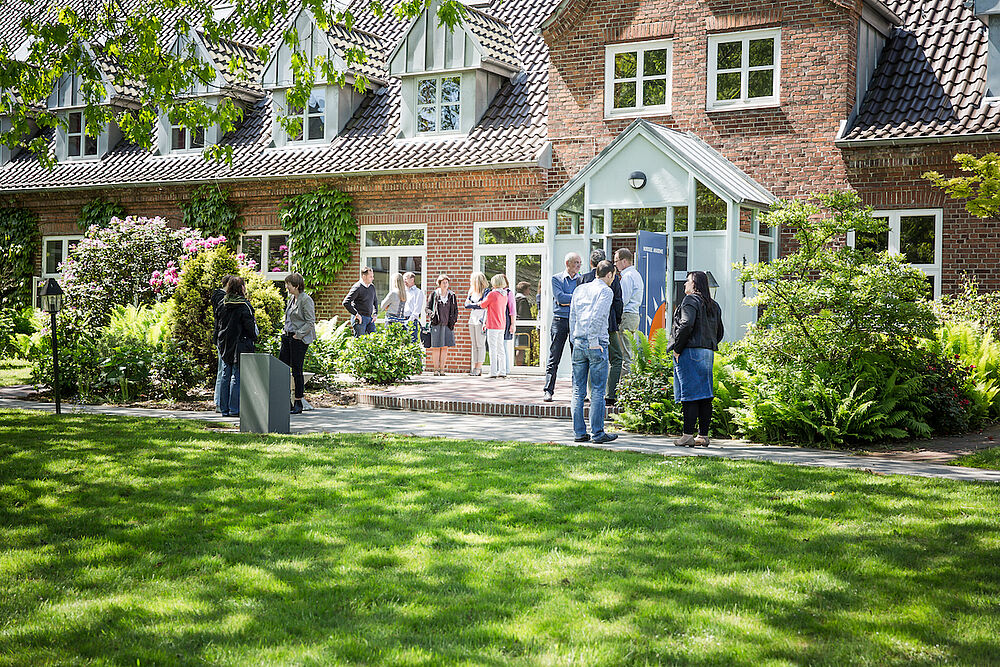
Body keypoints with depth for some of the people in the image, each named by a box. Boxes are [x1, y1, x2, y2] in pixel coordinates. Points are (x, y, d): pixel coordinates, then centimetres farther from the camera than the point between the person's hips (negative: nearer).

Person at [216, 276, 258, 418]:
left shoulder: (223, 304, 7)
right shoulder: (243, 305, -11)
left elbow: (220, 324, 11)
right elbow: (249, 325, -13)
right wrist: (254, 338, 1)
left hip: (225, 345, 6)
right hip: (240, 345, -6)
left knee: (225, 377, 10)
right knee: (237, 377, -3)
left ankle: (224, 408, 12)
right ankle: (234, 409, -3)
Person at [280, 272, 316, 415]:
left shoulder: (306, 300, -12)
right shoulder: (291, 298, 14)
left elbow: (310, 322, -15)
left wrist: (298, 335, -16)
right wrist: (285, 330, 11)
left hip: (299, 339, -9)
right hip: (287, 337, 9)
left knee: (296, 370, -3)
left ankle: (298, 403, 8)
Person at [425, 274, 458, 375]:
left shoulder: (452, 295, 11)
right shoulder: (434, 294, 5)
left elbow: (455, 310, 17)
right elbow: (428, 308, 8)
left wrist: (453, 321, 4)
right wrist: (432, 314, -12)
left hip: (447, 324, 2)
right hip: (436, 324, -2)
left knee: (445, 347, 1)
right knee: (436, 347, -3)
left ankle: (442, 368, 7)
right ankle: (436, 369, 3)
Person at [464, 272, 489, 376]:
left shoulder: (485, 291, -6)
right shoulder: (472, 292, 16)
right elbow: (466, 305, 11)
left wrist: (485, 322, -18)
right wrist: (476, 305, -7)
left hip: (480, 320, -7)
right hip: (472, 319, 7)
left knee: (480, 344, -6)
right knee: (474, 345, 7)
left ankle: (479, 368, -6)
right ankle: (475, 367, 8)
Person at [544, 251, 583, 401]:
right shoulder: (557, 279, 5)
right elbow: (559, 297, -9)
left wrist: (566, 300, -7)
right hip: (560, 320, -2)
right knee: (554, 358, -3)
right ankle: (548, 391, 0)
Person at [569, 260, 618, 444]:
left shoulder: (579, 289, 15)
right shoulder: (606, 291, -4)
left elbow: (572, 317, 14)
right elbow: (596, 317, -16)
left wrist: (575, 341, 16)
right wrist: (594, 343, -13)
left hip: (578, 343, 6)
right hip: (596, 344, -6)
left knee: (578, 391, 7)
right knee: (598, 391, -2)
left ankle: (579, 432, 8)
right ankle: (597, 433, -1)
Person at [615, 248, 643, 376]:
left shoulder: (627, 276, -13)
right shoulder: (636, 274, 19)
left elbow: (623, 300, -17)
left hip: (627, 316, -10)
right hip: (635, 314, 10)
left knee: (625, 353, -9)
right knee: (629, 351, 12)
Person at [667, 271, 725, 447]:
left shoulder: (690, 300, -7)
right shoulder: (714, 305, 18)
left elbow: (686, 325, -19)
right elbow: (720, 332, 20)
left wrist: (677, 348, -13)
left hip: (690, 352, -8)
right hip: (708, 353, 8)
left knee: (689, 394, -8)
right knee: (705, 395, 8)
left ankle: (687, 436, -8)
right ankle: (704, 435, 9)